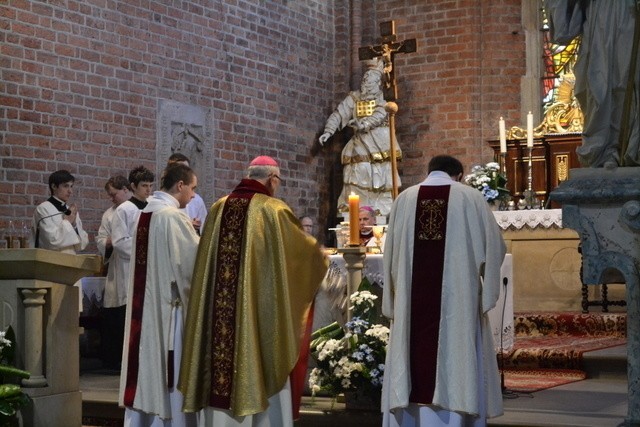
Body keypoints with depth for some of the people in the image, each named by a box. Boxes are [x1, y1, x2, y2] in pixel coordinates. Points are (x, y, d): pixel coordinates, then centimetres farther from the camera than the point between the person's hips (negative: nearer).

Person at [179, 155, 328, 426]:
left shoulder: (219, 208, 7)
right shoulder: (273, 210, -7)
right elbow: (306, 249, 4)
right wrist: (320, 256, 26)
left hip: (219, 314, 5)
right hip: (260, 314, -5)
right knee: (262, 371, 4)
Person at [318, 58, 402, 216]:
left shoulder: (383, 99, 7)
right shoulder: (353, 98, 11)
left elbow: (380, 114, -12)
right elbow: (339, 114, 1)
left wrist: (364, 123, -30)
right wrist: (328, 131, -15)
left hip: (380, 146, 0)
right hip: (361, 145, 1)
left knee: (382, 183, -3)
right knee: (357, 180, -8)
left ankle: (383, 212, 0)